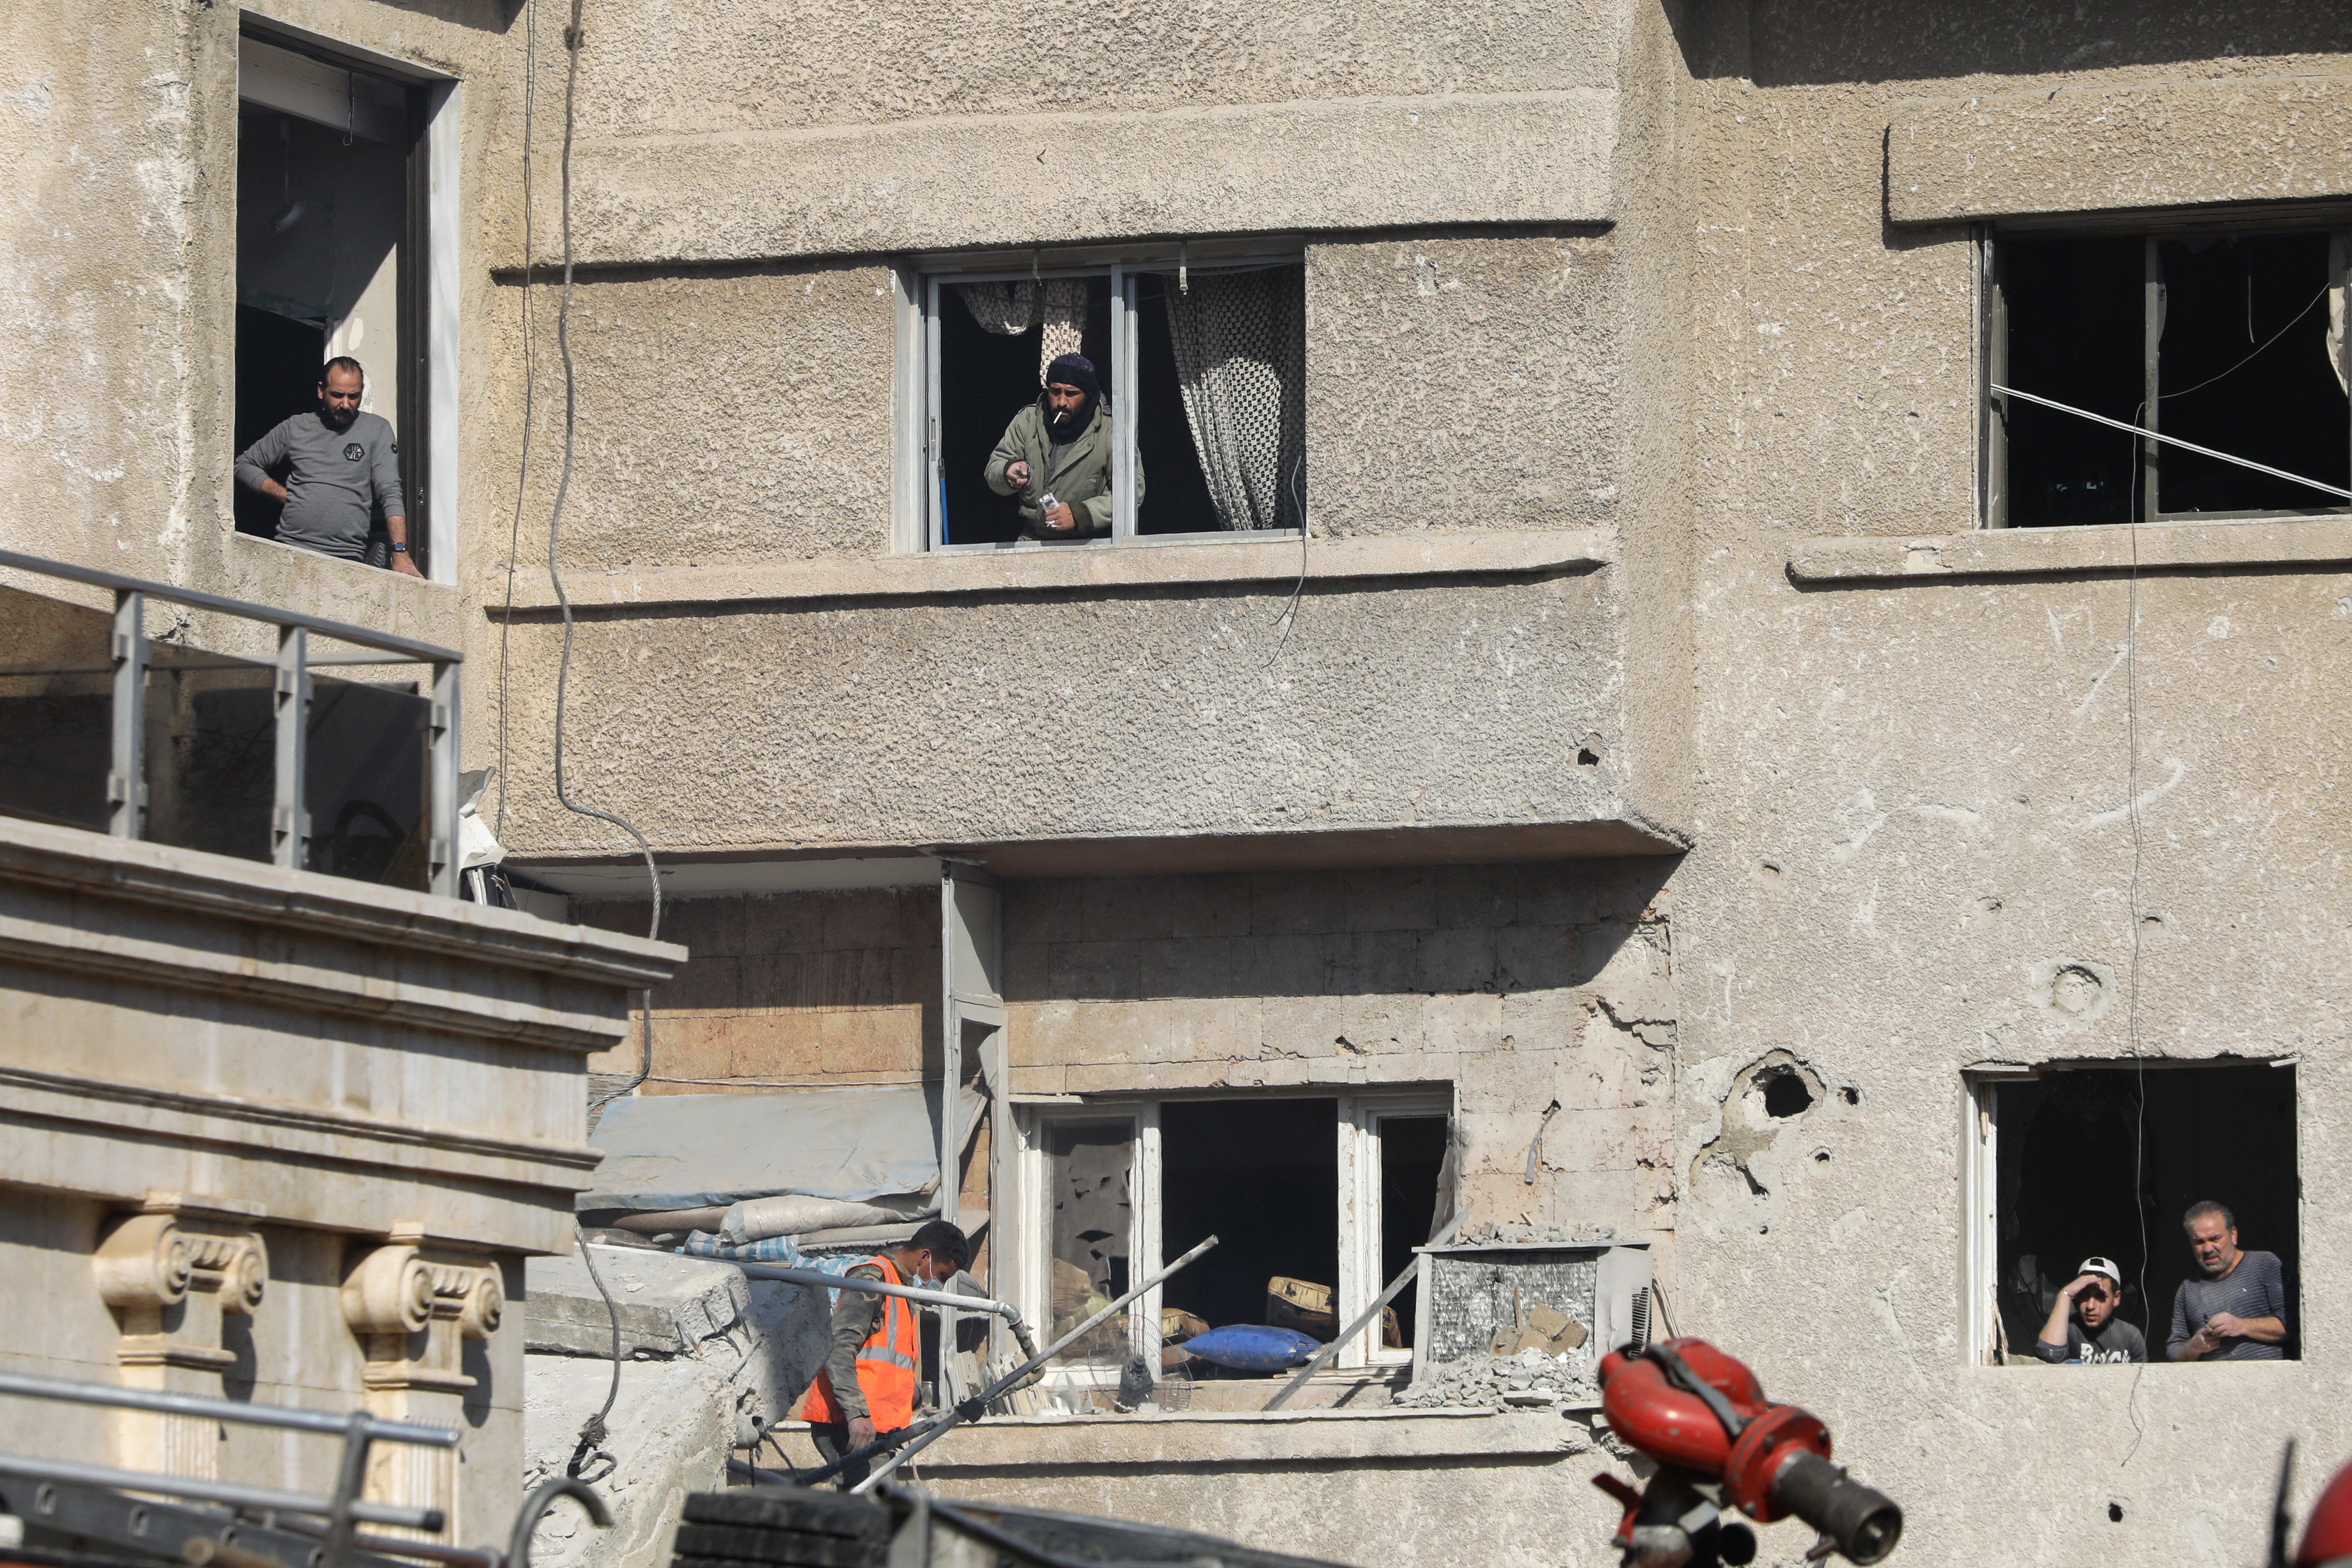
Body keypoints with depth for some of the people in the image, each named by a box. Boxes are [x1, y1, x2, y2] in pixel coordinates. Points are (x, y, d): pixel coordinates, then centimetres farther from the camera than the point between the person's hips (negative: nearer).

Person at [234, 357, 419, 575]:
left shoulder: (376, 430, 11)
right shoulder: (295, 428, 16)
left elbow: (390, 493, 2)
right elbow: (244, 465, 25)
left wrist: (401, 553, -11)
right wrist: (283, 494, 8)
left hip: (346, 558, -1)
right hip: (291, 547, 1)